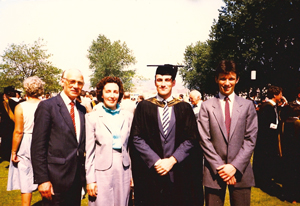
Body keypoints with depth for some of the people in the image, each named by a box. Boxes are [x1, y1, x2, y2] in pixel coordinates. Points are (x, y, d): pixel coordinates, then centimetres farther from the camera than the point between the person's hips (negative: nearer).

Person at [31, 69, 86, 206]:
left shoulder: (82, 110, 9)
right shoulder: (47, 106, -9)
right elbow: (38, 146, -12)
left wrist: (84, 173, 11)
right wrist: (42, 179, -15)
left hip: (77, 177, 6)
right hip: (56, 178, -5)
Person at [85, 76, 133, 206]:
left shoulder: (128, 116, 6)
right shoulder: (92, 117, -1)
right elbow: (89, 151, -1)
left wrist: (133, 175, 8)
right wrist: (90, 179, -4)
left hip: (123, 170, 3)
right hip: (101, 172, -2)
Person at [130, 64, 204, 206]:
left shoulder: (184, 108, 4)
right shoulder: (144, 107, 2)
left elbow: (191, 139, -1)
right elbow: (136, 138, -3)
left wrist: (172, 160, -11)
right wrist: (155, 161, -12)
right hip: (150, 172, 0)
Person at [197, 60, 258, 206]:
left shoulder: (247, 105, 5)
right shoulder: (206, 106, 1)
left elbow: (250, 139, 0)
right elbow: (205, 140, -4)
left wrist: (235, 166, -9)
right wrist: (220, 167, -10)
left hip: (240, 172, 1)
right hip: (214, 172, -1)